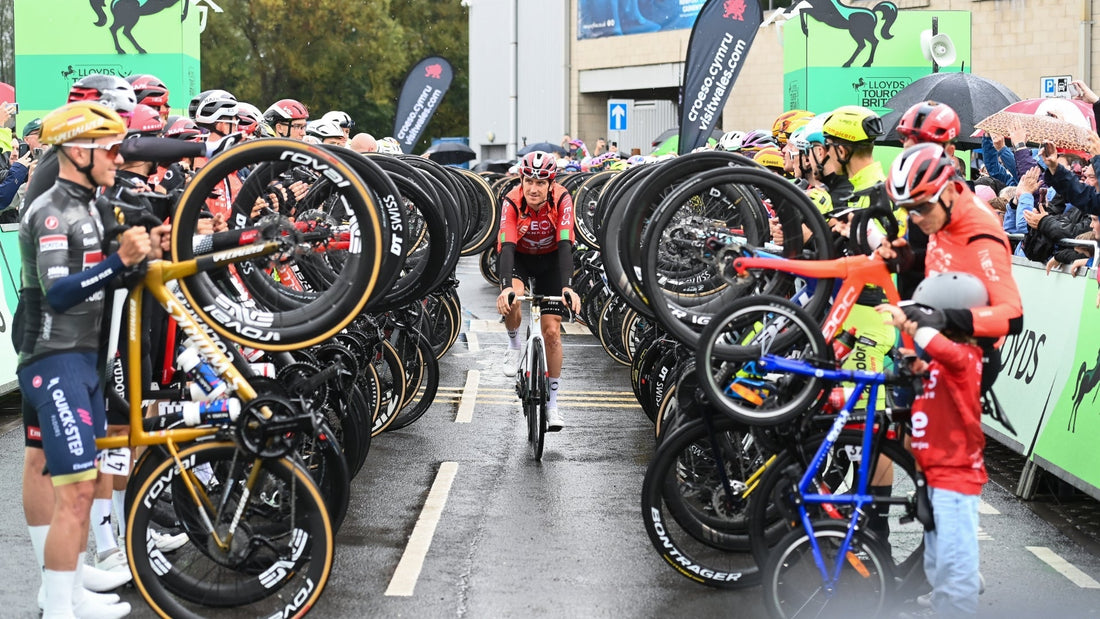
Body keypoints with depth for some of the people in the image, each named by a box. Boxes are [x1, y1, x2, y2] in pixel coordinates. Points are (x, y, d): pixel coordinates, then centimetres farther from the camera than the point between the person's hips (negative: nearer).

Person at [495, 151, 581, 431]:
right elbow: (507, 247, -38)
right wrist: (506, 287, -54)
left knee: (552, 331, -6)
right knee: (511, 300, -33)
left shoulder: (562, 199, -29)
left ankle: (552, 402, 6)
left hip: (550, 260, 1)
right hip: (519, 257, 0)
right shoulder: (512, 202, -30)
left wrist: (567, 287, -49)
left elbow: (565, 245, -35)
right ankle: (514, 345, 0)